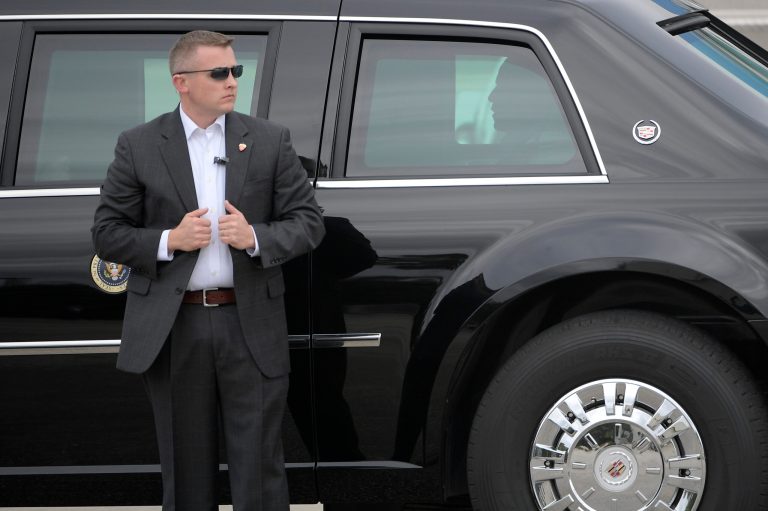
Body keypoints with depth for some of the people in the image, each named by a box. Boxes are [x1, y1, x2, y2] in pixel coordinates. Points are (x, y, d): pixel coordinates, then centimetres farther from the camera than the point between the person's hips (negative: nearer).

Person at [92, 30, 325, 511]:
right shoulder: (138, 146, 2)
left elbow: (309, 221, 4)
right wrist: (169, 240, -14)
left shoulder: (269, 141, 5)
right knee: (187, 472, 10)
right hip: (173, 329, 0)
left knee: (259, 471, 1)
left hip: (251, 326, 0)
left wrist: (256, 237, -14)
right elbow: (107, 233, 3)